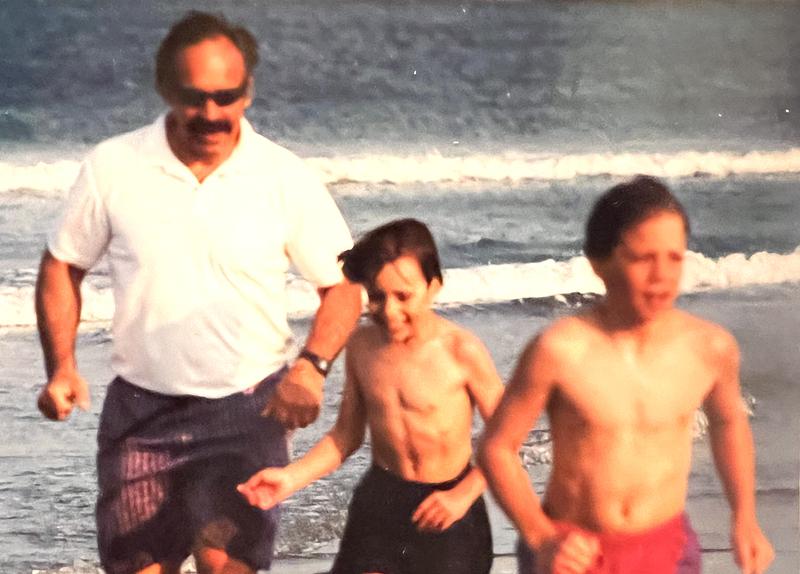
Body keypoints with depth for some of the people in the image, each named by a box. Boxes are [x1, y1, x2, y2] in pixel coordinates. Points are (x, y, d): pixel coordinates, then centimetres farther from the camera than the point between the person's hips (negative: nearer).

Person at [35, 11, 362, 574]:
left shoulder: (286, 178, -8)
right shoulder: (112, 167, -6)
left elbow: (343, 286, -1)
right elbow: (63, 267, 6)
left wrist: (311, 367, -19)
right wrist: (62, 367, -8)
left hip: (246, 407, -2)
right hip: (141, 408, 2)